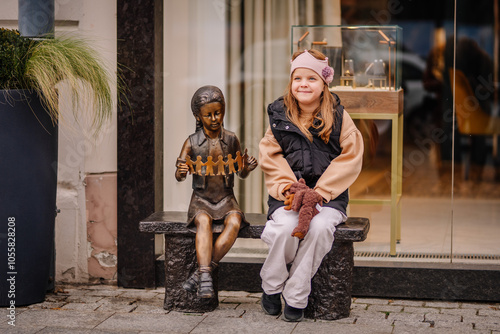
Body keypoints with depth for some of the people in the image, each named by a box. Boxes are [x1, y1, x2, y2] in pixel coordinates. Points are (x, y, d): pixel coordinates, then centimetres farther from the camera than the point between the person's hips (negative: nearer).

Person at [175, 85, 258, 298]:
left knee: (234, 222, -30)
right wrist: (181, 171, -28)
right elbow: (180, 176, -3)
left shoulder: (231, 140, 6)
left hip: (226, 198, 2)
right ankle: (205, 278, -41)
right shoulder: (192, 142, 1)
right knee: (204, 222, -34)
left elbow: (241, 173, 14)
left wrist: (247, 167, -10)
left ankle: (200, 273, -27)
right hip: (201, 199, -1)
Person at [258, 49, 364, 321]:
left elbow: (350, 158, -3)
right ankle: (271, 287, -4)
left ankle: (296, 297, -17)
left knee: (320, 227, -32)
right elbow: (270, 157, 5)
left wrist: (320, 192, -13)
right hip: (288, 194, 1)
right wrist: (288, 188, -13)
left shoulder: (338, 117, 4)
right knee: (286, 227, -30)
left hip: (328, 195, -1)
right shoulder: (280, 116, 9)